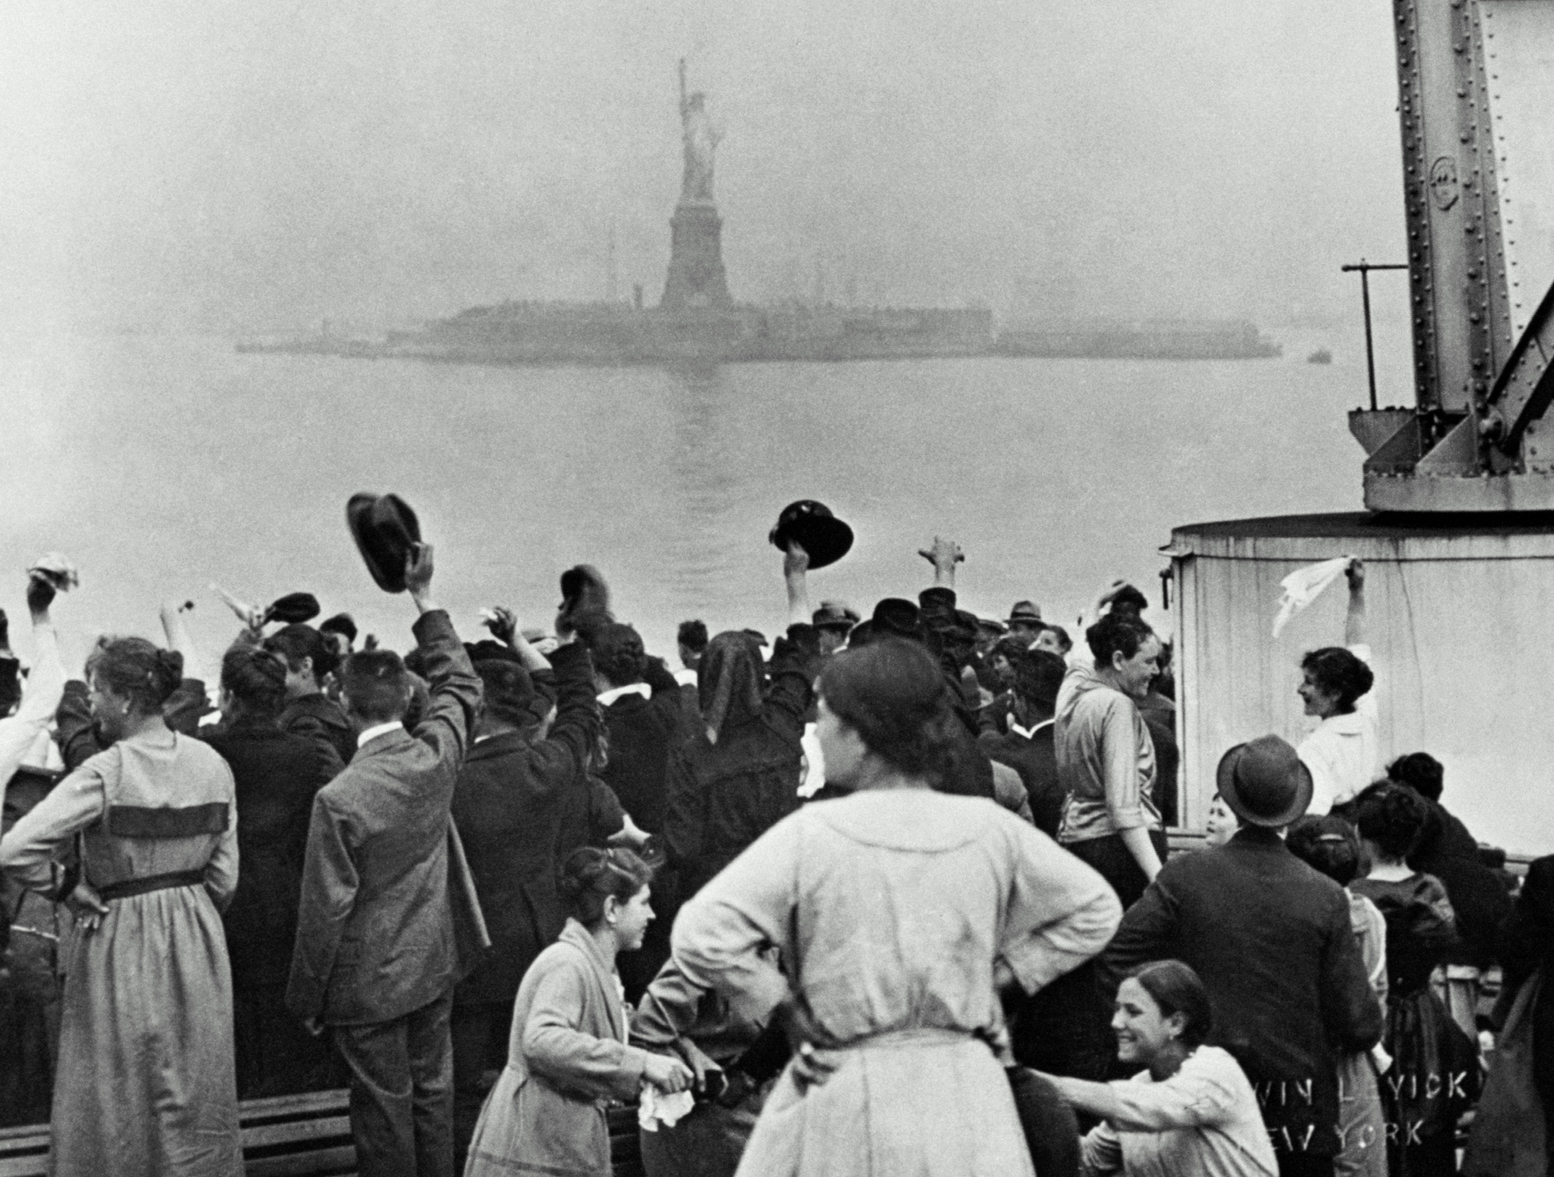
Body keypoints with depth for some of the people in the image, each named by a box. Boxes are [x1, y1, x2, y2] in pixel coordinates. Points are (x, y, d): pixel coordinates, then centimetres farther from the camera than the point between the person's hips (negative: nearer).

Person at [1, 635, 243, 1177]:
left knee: (118, 1099, 12)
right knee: (196, 1098, 16)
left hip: (121, 943, -4)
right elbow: (224, 875, 2)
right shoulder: (212, 765, -3)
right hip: (197, 945, 5)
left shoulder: (105, 773, -18)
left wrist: (63, 888, -9)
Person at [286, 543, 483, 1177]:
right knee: (433, 1094, 17)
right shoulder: (437, 756, -9)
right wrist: (423, 599, 15)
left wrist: (306, 1000, -3)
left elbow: (326, 912, -16)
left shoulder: (338, 799, -22)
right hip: (434, 965, 5)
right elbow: (461, 684, 12)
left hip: (369, 982, -5)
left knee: (384, 1109, 7)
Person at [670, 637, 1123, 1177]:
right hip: (966, 1102, 3)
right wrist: (997, 974, 9)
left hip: (849, 1099, -3)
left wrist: (784, 1002, -5)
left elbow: (701, 936, -18)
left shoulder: (810, 834, -12)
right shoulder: (991, 828, -2)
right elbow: (1094, 908, 9)